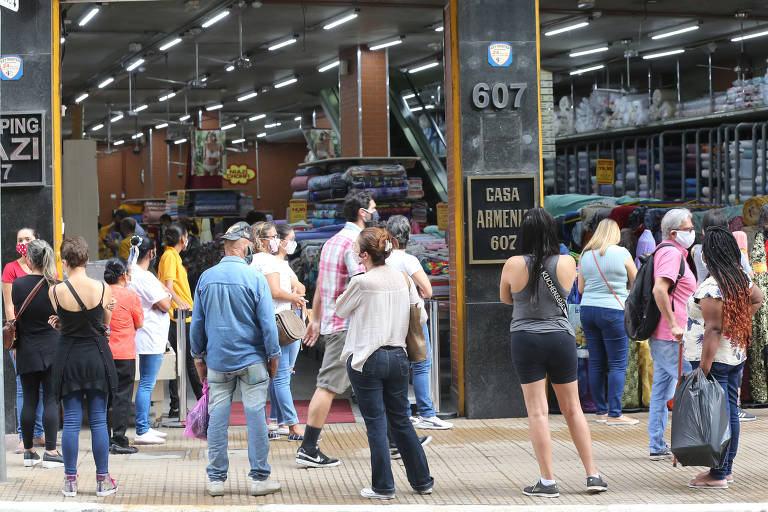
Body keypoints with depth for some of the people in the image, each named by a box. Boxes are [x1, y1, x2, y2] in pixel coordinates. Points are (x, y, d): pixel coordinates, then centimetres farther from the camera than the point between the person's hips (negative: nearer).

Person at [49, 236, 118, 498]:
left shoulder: (55, 291, -10)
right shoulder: (102, 288, -8)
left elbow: (62, 320, 5)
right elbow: (106, 323, 6)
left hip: (68, 358, 0)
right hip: (97, 357, 0)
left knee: (71, 421, 6)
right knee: (98, 420, 6)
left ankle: (70, 481, 9)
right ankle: (103, 480, 9)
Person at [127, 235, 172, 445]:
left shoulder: (133, 274, 13)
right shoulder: (145, 277, -18)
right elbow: (165, 305, -16)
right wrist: (164, 291, 1)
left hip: (149, 337, 11)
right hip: (151, 337, -11)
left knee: (147, 383, 16)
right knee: (147, 384, -8)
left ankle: (145, 427, 22)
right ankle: (141, 432, -7)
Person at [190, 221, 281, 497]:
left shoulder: (206, 278, 2)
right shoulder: (255, 278, -10)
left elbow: (197, 321, 9)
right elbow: (267, 322, -8)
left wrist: (198, 355, 18)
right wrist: (273, 355, 2)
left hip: (217, 359, 3)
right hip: (252, 360, -3)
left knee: (217, 417, 6)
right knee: (255, 415, 2)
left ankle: (216, 479, 9)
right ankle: (259, 478, 5)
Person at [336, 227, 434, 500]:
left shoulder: (361, 282, -14)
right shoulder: (403, 278, 2)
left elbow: (341, 310, 3)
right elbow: (421, 316, 8)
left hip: (366, 360, -5)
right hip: (398, 356, 5)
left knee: (376, 423, 2)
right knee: (401, 421, 15)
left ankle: (383, 486, 7)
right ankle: (422, 480, 20)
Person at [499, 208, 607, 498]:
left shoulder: (514, 265, -9)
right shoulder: (567, 263, -5)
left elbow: (505, 298, 8)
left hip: (526, 340, -2)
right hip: (561, 338, 2)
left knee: (538, 412, 0)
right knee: (573, 409, 12)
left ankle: (548, 482, 0)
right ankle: (593, 475, 14)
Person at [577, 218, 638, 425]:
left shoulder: (586, 255, 8)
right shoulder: (621, 253, -5)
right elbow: (636, 282, 5)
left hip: (587, 309, 6)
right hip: (613, 310, -6)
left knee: (596, 362, 9)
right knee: (618, 364, -2)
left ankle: (600, 411, 14)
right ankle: (614, 414, -5)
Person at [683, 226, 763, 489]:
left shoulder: (711, 287, -20)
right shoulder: (741, 278, 6)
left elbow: (713, 329, -23)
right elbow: (757, 299, 25)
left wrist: (704, 366, -22)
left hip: (714, 358, -9)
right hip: (736, 355, 9)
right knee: (730, 411, 14)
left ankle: (718, 475, -1)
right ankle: (727, 469, 22)